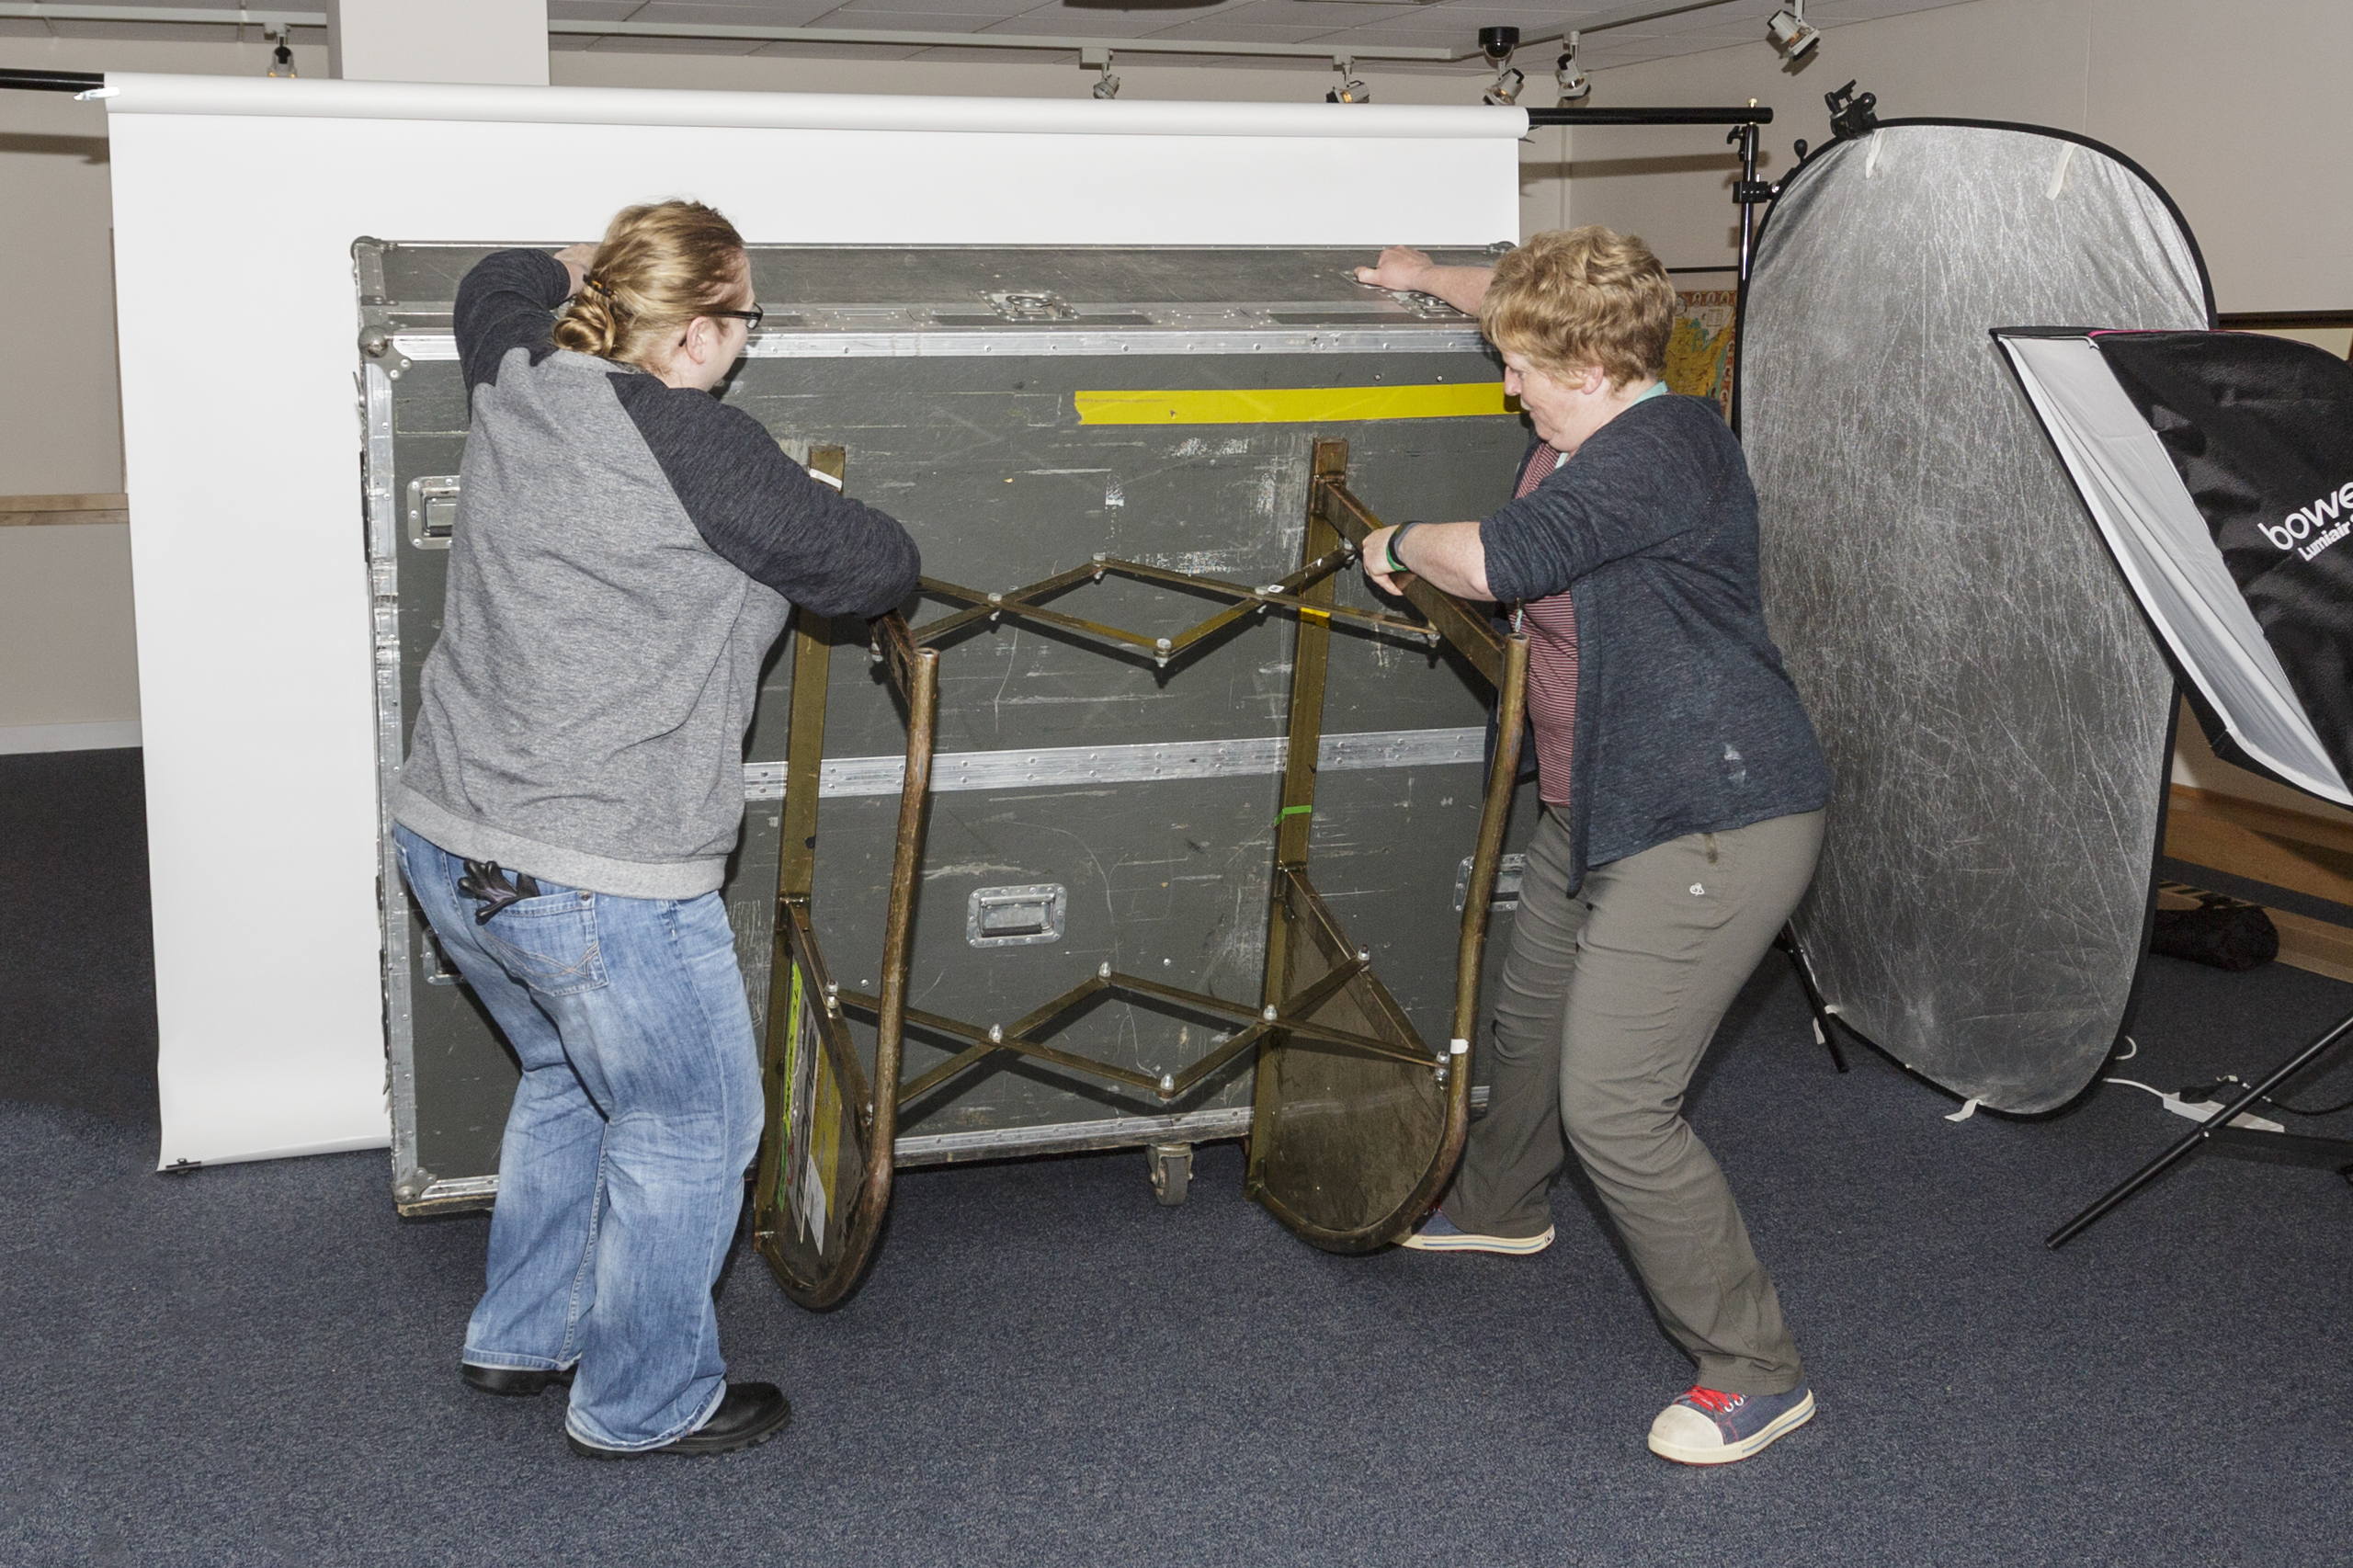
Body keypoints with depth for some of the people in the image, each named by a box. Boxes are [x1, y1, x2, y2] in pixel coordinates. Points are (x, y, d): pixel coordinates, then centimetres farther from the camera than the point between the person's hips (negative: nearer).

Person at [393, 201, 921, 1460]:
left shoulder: (515, 381, 5)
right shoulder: (700, 450, -19)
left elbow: (500, 283, 30)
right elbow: (878, 570, -9)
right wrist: (818, 513, 10)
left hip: (447, 843, 9)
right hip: (596, 882, -9)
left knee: (570, 1078, 30)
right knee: (689, 1131, 12)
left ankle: (521, 1337, 44)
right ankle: (642, 1404, 26)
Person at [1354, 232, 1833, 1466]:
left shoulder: (1655, 454, -23)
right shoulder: (1590, 424, 8)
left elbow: (1493, 562, -33)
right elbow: (1541, 302, 32)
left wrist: (1399, 546, -14)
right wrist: (1432, 279, 34)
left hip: (1712, 821, -11)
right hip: (1600, 807, 11)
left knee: (1612, 1102, -14)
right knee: (1532, 1012, 28)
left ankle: (1753, 1373, 0)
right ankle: (1498, 1203, 57)